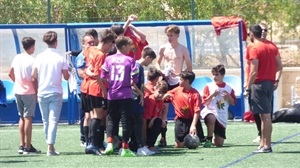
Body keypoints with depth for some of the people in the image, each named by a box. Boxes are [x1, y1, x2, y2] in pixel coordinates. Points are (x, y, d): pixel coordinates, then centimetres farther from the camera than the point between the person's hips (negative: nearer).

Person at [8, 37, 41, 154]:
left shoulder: (16, 58, 4)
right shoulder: (32, 61, -14)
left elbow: (11, 74, 11)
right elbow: (34, 80, -14)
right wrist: (37, 93, -5)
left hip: (18, 91, 6)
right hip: (29, 92, -6)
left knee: (22, 118, 15)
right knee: (28, 118, -3)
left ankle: (22, 145, 16)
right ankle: (28, 147, -2)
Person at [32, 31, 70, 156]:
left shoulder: (39, 57, -2)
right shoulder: (61, 59, -8)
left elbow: (34, 76, -2)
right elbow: (66, 77, -5)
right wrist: (68, 73, 16)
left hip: (42, 93, 2)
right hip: (56, 93, -2)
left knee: (46, 121, 13)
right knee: (53, 120, -4)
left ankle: (50, 144, 21)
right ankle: (50, 148, -13)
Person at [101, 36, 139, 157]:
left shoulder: (108, 59, 3)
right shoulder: (130, 60, -5)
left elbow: (103, 77, 3)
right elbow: (135, 79, -8)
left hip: (112, 95, 3)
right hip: (126, 95, -3)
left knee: (111, 119, 14)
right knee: (126, 121, 3)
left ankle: (109, 143, -3)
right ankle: (125, 148, 2)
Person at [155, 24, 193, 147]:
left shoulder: (183, 49, -1)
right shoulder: (163, 48, 5)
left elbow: (189, 68, 1)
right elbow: (158, 63, 16)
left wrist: (180, 75, -15)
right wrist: (161, 72, -4)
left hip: (178, 81, -2)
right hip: (165, 80, 2)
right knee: (164, 109, -2)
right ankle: (163, 137, 0)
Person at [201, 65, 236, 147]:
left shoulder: (228, 88, 6)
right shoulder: (209, 86, 0)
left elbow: (233, 103, 10)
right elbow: (204, 102, -3)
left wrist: (228, 96, -8)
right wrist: (212, 95, -16)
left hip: (222, 118, 2)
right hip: (210, 112, -2)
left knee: (219, 143, -3)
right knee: (212, 118, -44)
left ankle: (213, 140, 36)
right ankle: (208, 139, -21)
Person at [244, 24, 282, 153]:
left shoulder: (254, 49, -13)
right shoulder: (272, 46, 10)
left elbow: (254, 71, -17)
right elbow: (280, 66, 10)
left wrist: (247, 88, -12)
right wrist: (277, 80, 13)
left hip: (259, 84, -8)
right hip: (270, 83, 8)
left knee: (265, 116, -7)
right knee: (266, 115, 14)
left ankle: (267, 146, -7)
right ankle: (263, 143, 19)